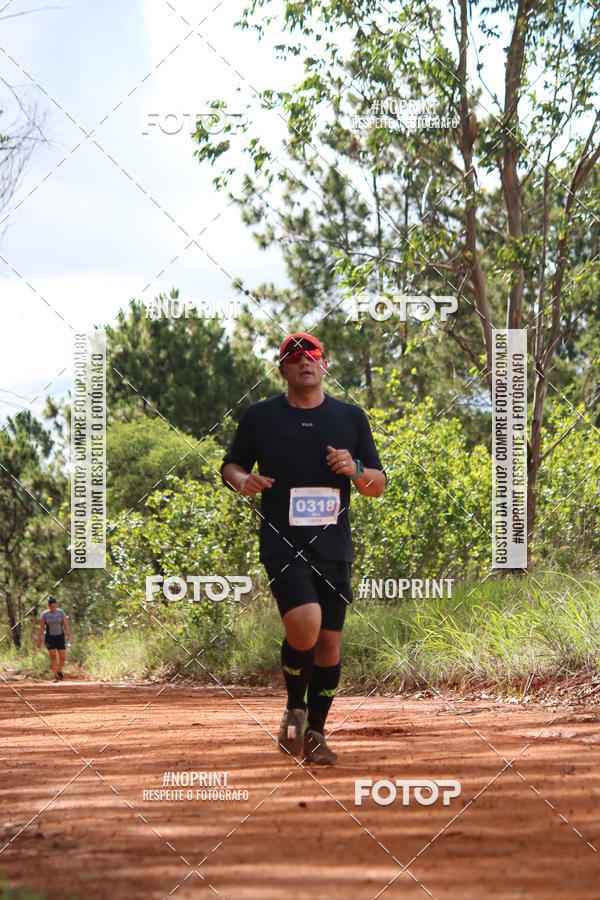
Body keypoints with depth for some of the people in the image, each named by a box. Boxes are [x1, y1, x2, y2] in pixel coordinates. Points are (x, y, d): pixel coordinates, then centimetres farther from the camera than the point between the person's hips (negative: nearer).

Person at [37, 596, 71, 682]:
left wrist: (68, 636, -11)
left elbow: (66, 624, -3)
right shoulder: (45, 614, -6)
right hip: (49, 637, -1)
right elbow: (41, 628, -4)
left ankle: (59, 671, 24)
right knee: (53, 656, -9)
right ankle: (56, 676, -4)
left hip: (59, 637, 1)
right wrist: (39, 640, -4)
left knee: (62, 657, -5)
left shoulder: (60, 612, -2)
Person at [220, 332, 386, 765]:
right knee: (305, 625, -23)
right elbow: (231, 465, 15)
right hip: (283, 544, -3)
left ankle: (315, 732, 23)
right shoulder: (260, 416, 4)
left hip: (334, 547, 3)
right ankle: (294, 708, 3)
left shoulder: (351, 417, 9)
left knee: (329, 642, 5)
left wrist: (355, 470, -10)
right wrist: (242, 481, -8)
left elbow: (379, 486, 12)